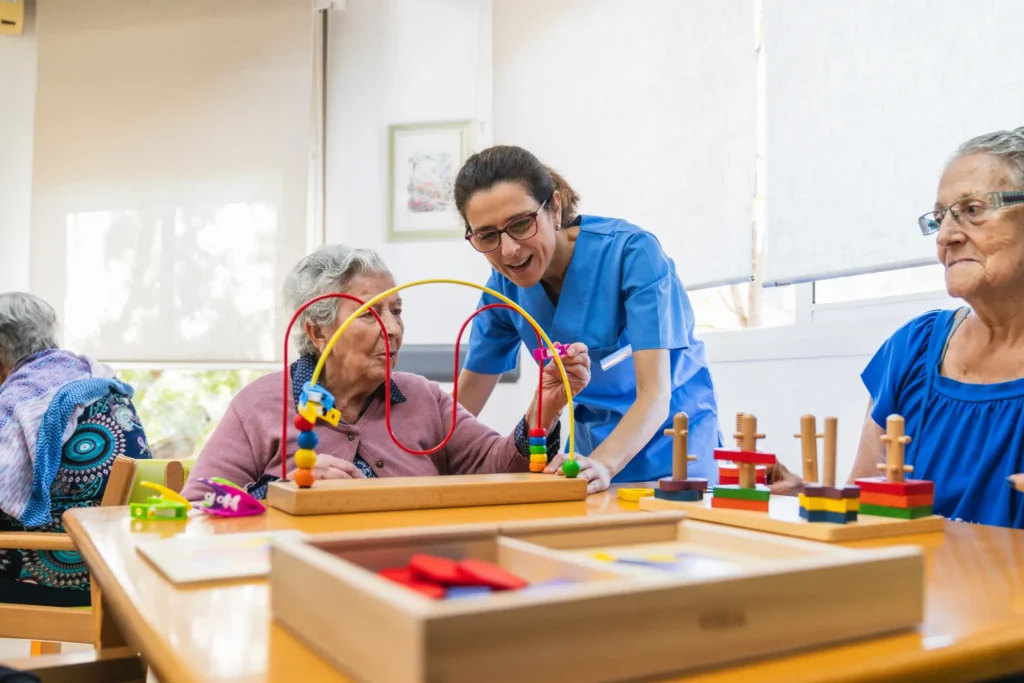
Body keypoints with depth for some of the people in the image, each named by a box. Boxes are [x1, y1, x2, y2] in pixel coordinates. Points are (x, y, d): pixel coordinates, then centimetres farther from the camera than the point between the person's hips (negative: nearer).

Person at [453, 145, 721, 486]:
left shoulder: (631, 252, -22)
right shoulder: (505, 283, -8)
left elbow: (656, 394, -27)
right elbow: (468, 393, 3)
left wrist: (600, 465, -42)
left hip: (668, 441, -2)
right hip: (593, 443, 3)